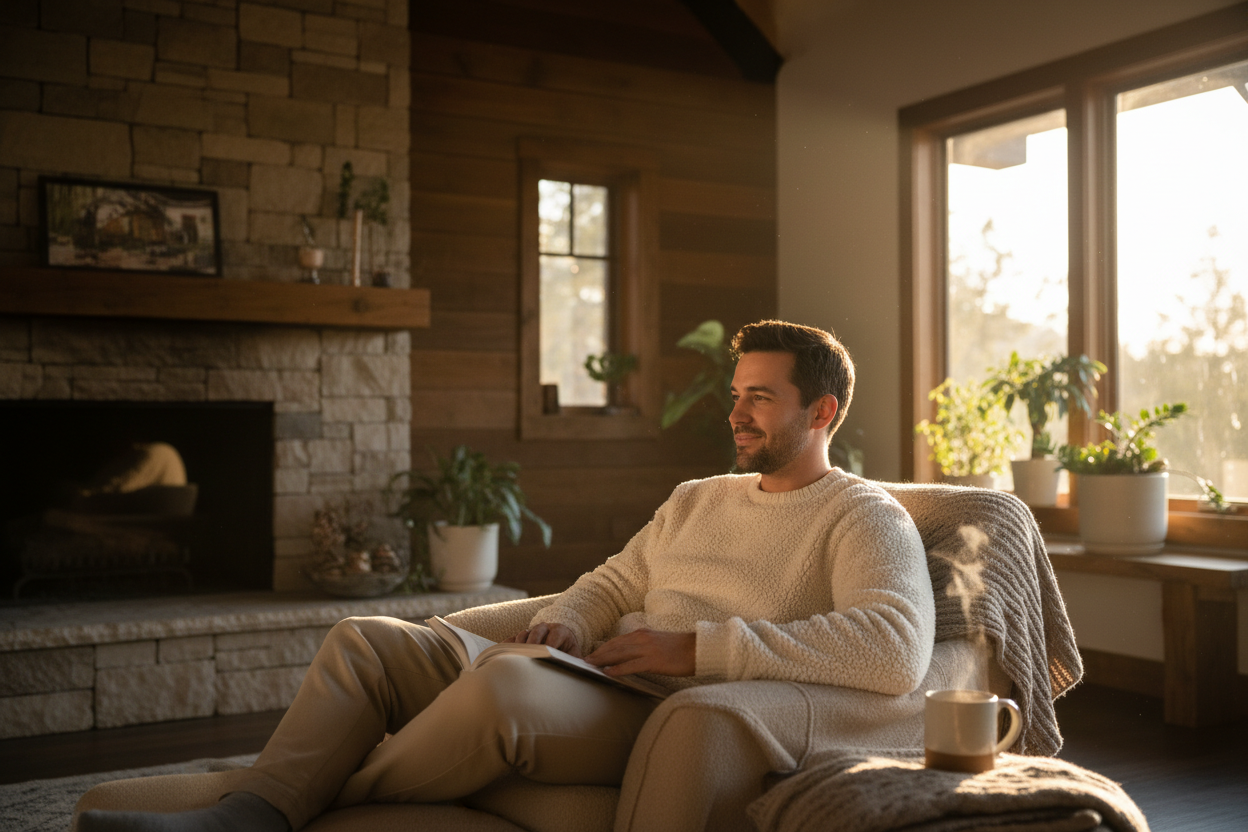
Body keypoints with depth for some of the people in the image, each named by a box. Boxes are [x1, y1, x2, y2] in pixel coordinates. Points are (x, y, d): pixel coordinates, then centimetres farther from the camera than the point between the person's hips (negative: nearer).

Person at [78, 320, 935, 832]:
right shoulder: (696, 499, 22)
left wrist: (697, 646, -24)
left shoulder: (864, 517, -3)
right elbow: (612, 582, 27)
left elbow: (896, 650, -22)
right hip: (596, 682, 9)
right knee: (366, 641, 0)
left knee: (507, 682, -37)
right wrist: (566, 623, 1)